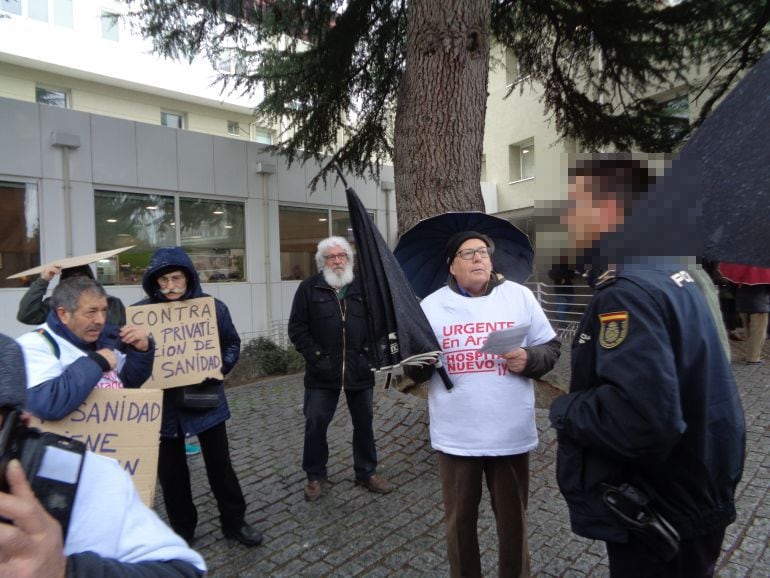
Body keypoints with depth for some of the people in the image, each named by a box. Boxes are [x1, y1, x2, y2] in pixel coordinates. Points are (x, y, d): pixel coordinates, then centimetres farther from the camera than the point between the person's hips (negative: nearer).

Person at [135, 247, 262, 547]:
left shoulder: (212, 307, -7)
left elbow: (232, 344, 3)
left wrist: (219, 370, -13)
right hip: (163, 403, 1)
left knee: (220, 464, 11)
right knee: (170, 470, 15)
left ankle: (234, 522, 31)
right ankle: (182, 529, 36)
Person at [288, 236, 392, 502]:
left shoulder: (363, 286, 4)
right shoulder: (309, 288, -2)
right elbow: (297, 328, -4)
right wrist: (316, 356, -12)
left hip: (360, 369, 2)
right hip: (322, 371, -2)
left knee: (364, 423, 13)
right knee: (315, 424, 7)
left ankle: (366, 472, 32)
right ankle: (315, 476, 27)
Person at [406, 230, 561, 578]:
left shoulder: (520, 296, 1)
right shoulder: (432, 305, 0)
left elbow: (551, 347, 5)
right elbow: (416, 371, 0)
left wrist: (528, 359, -16)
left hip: (511, 433, 1)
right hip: (456, 437, 0)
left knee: (513, 518, 19)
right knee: (460, 519, 17)